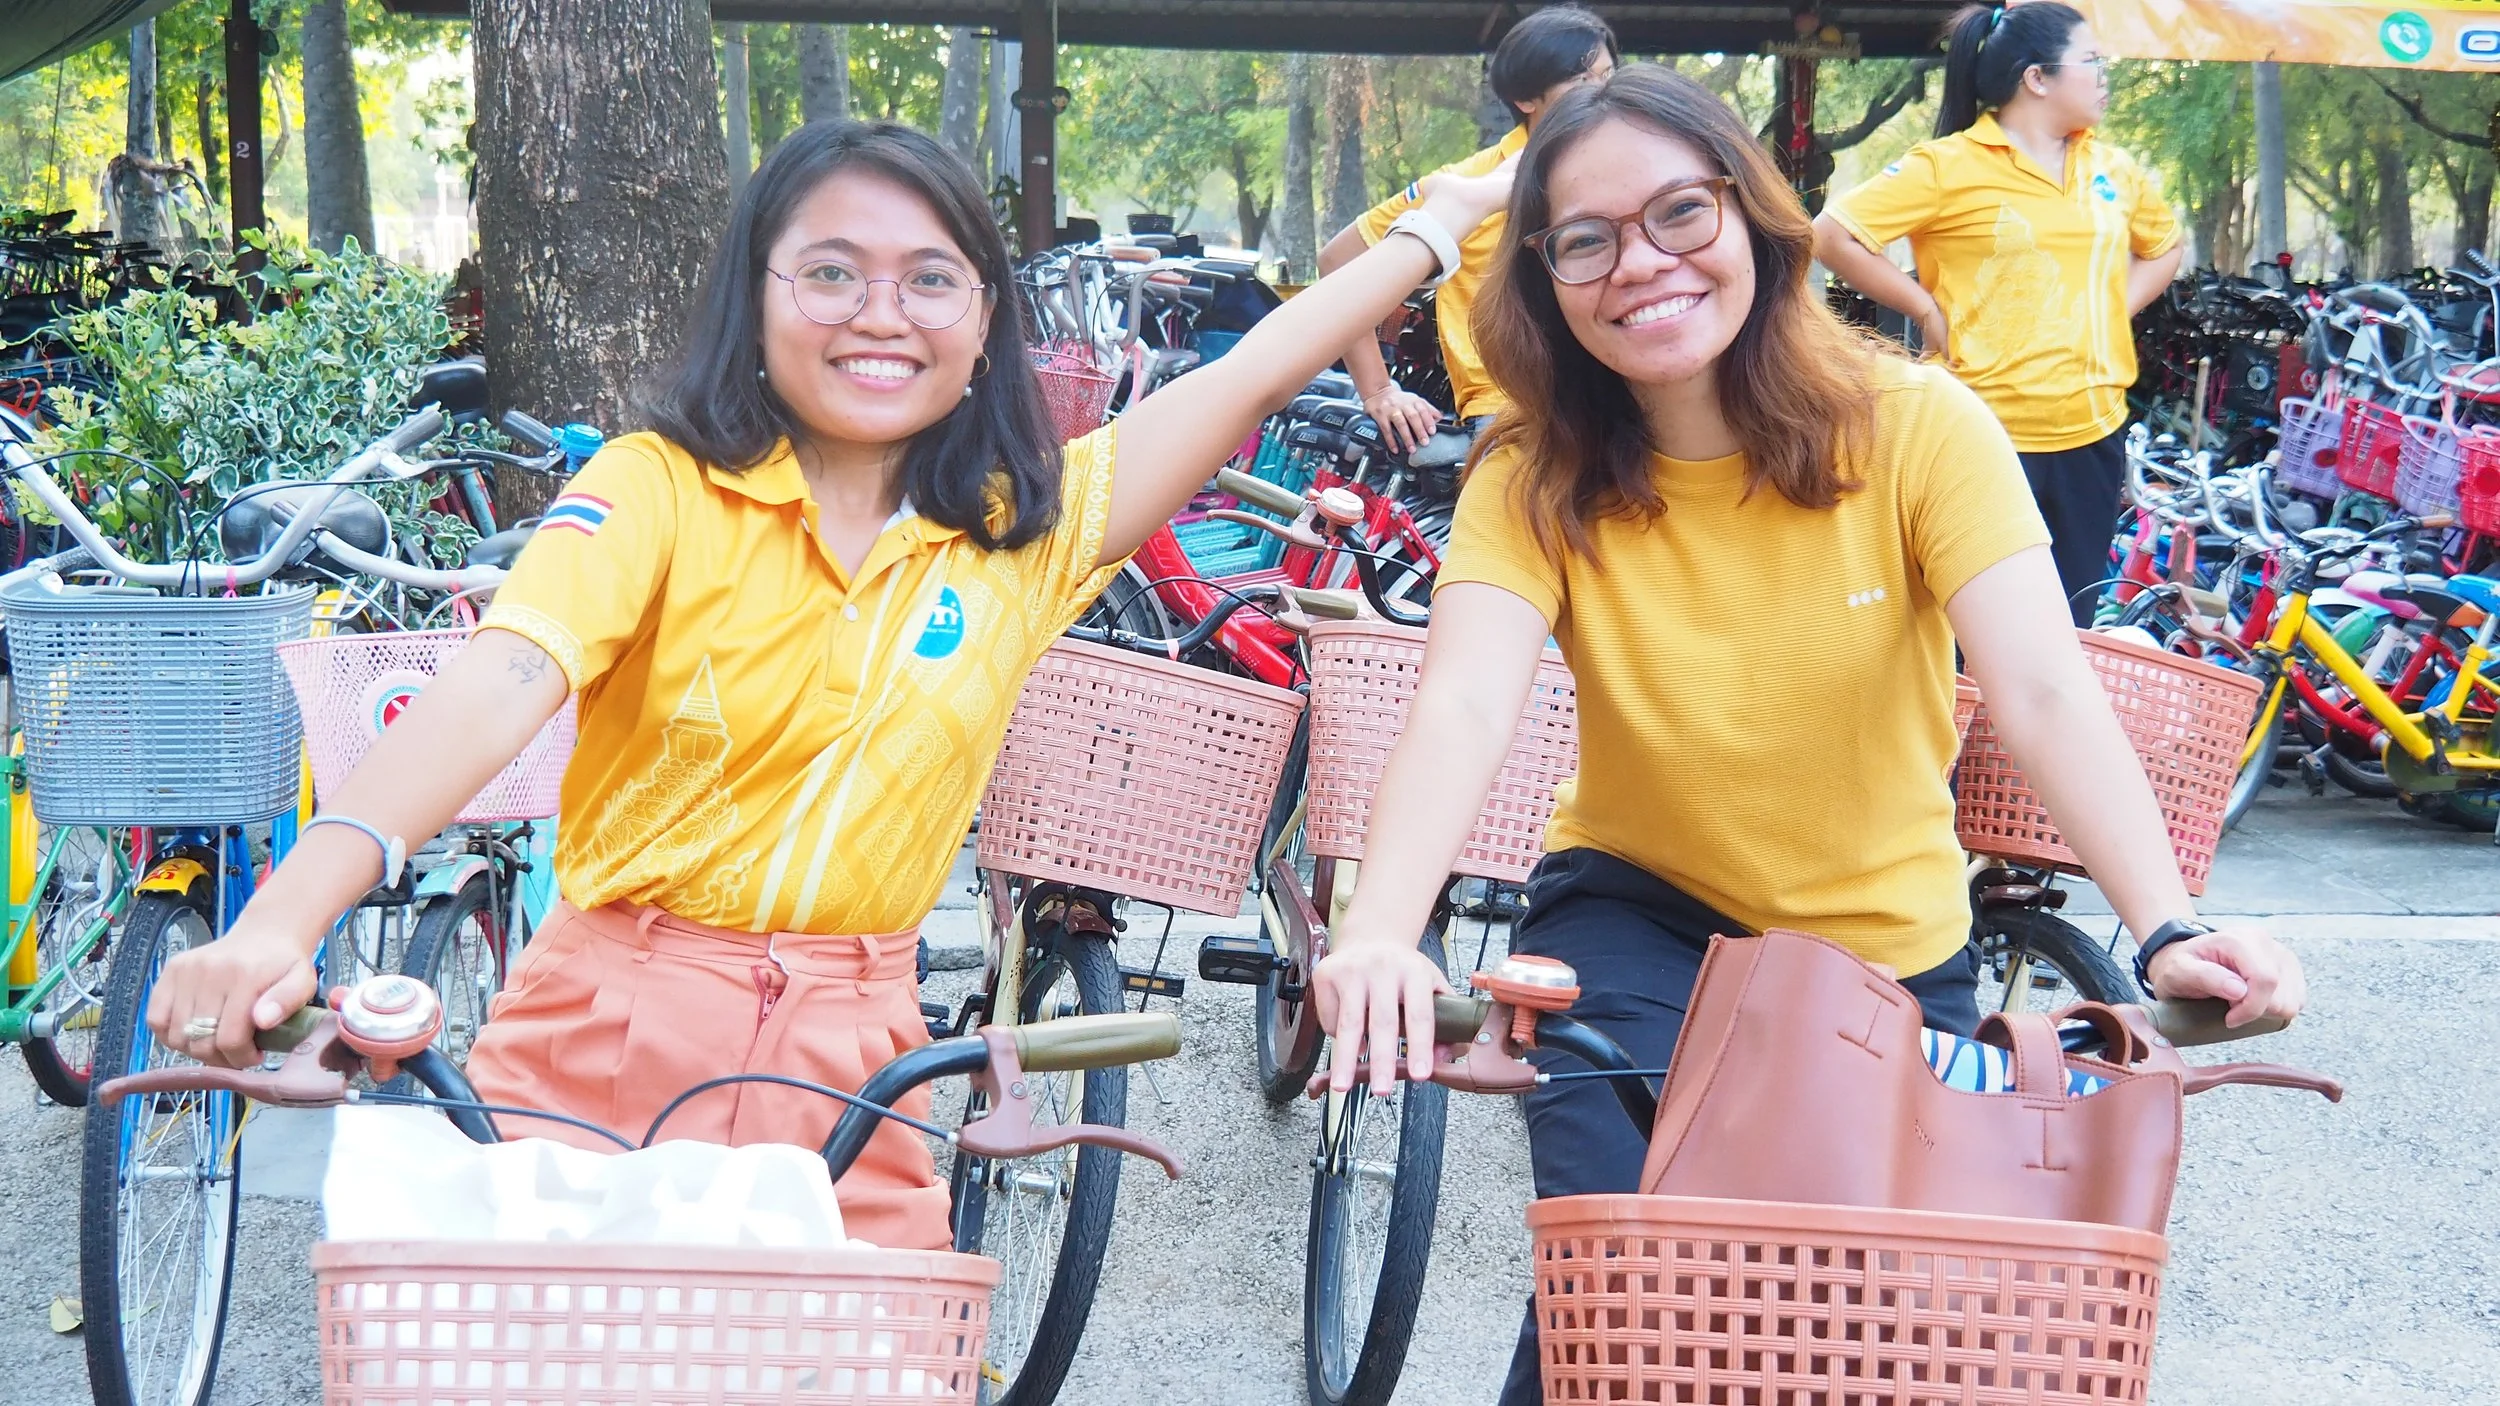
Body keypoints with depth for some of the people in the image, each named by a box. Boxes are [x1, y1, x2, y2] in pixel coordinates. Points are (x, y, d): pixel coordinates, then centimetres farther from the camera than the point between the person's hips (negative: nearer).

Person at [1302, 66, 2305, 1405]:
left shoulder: (1915, 427, -16)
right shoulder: (1535, 479, -14)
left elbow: (2043, 691, -28)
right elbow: (1462, 708, -30)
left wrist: (2166, 929, -45)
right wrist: (1380, 929, -50)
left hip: (1890, 947, 1)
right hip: (1637, 915, 0)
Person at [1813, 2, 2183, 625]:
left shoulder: (2113, 170, 11)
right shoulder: (1949, 166, -7)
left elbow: (2165, 244, 29)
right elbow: (1831, 234, -11)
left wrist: (2115, 309, 12)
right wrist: (1926, 308, -8)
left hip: (2092, 433, 6)